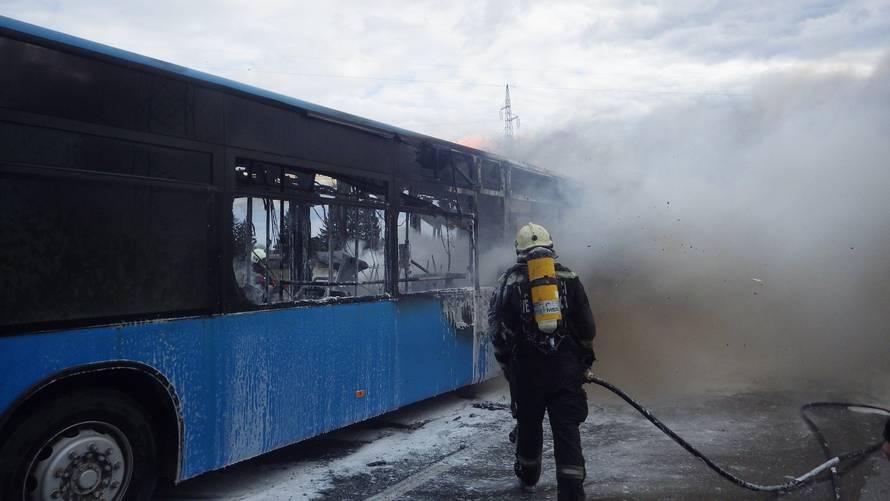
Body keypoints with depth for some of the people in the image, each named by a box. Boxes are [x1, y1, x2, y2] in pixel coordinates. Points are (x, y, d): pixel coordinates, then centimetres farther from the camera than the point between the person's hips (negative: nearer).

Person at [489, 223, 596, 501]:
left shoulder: (509, 282, -1)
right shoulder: (569, 279, 3)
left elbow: (498, 331, -1)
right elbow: (587, 327, 3)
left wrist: (505, 363, 14)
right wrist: (585, 360, 17)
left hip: (526, 369, 0)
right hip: (566, 369, 0)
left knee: (529, 423, 18)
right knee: (567, 428, 1)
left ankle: (528, 473, 40)